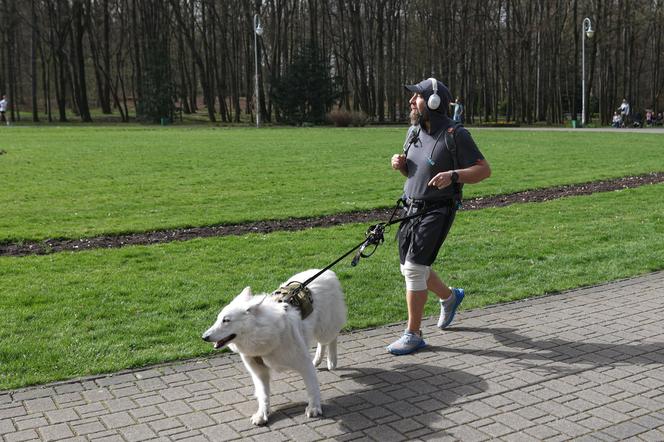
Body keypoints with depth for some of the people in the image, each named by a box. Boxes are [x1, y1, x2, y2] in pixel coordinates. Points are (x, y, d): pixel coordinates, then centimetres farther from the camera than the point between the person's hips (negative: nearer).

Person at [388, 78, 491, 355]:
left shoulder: (455, 135, -12)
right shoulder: (414, 131, 9)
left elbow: (484, 169, -12)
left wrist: (453, 175, -27)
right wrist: (400, 163, 0)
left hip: (437, 211, -8)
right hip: (411, 208, 8)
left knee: (414, 268, -14)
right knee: (410, 268, 15)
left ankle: (413, 335, -2)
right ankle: (449, 297, 42)